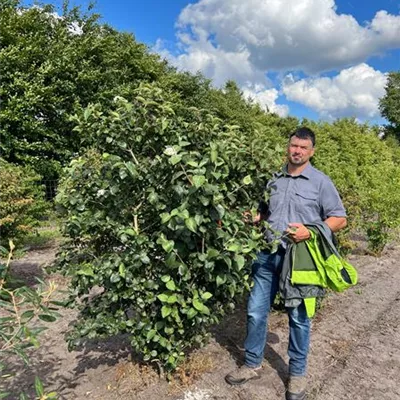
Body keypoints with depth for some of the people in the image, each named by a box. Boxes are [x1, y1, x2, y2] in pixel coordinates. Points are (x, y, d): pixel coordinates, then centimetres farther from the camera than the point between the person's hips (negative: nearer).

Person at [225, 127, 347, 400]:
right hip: (268, 255, 4)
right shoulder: (275, 180, 10)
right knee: (256, 312, 8)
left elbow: (340, 219, -3)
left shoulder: (321, 182, -3)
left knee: (298, 317, 8)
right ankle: (253, 365, 27)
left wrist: (310, 231, -18)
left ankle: (297, 373, 28)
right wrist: (252, 219, 0)